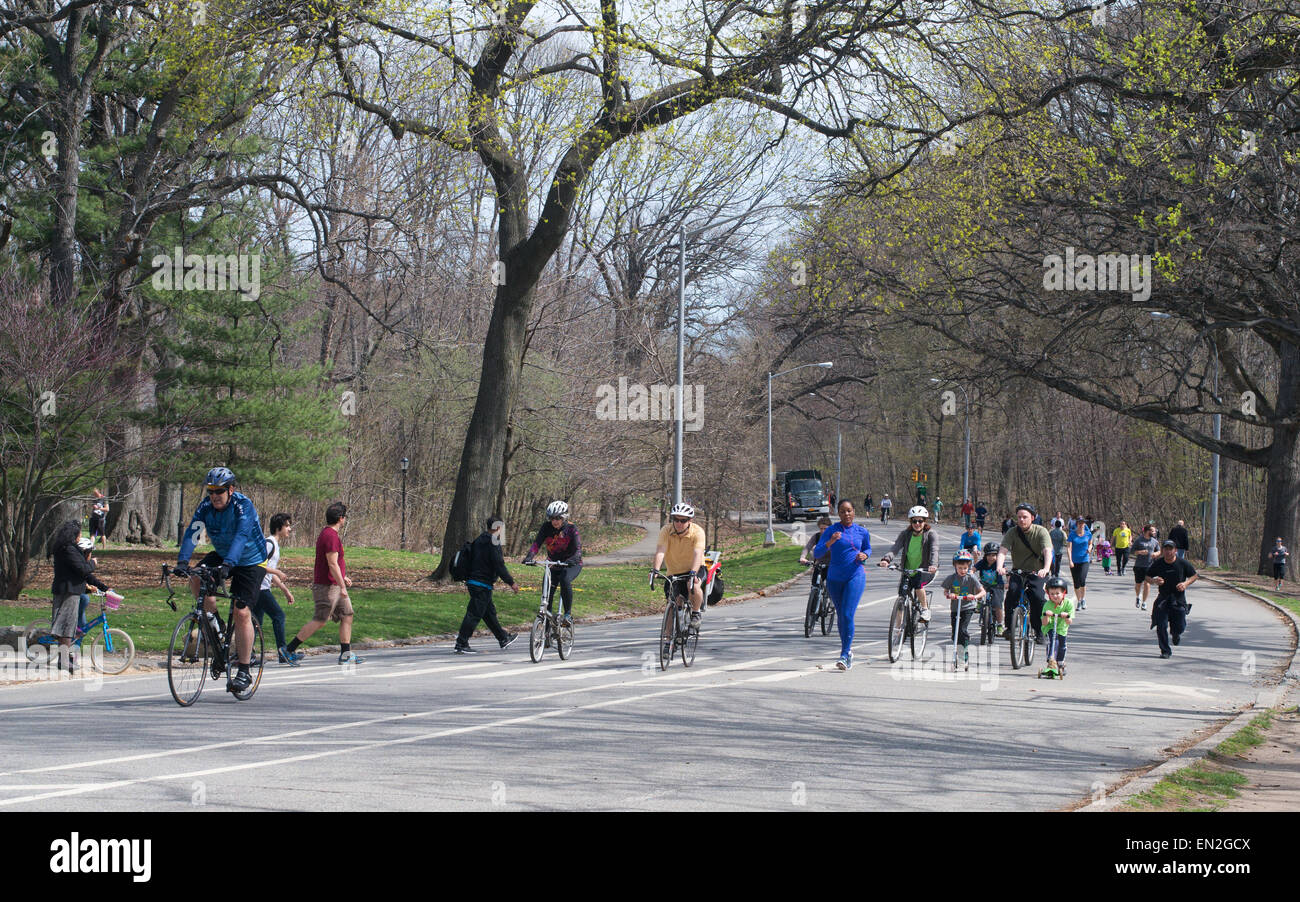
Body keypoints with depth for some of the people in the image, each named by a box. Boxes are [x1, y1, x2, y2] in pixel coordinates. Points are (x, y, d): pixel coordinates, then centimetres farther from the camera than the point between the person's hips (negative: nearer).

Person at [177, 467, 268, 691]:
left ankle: (244, 673, -7)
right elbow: (192, 533, -21)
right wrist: (182, 560, -38)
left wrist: (228, 563, -53)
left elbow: (241, 536, -39)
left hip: (250, 562, -6)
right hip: (222, 555, 6)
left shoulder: (243, 505, -25)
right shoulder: (205, 507, -10)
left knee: (242, 613, -14)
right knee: (196, 580, -21)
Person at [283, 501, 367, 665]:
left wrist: (342, 577, 30)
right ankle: (289, 649, -4)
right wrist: (342, 586, -21)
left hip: (334, 585, 11)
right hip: (327, 586, -11)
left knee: (347, 615, 9)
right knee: (319, 621, -8)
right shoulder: (331, 536, -18)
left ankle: (346, 654, 11)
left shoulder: (327, 533, 15)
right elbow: (332, 564, -22)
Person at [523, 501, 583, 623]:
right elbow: (537, 543, -19)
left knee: (565, 580, -35)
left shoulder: (571, 529, -17)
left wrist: (573, 559, -48)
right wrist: (529, 556, -38)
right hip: (553, 565, 4)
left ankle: (568, 614, -25)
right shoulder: (547, 528, -9)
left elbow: (578, 549, -26)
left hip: (571, 564, -4)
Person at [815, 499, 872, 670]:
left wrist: (864, 555, -1)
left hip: (855, 576, -2)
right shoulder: (831, 531, -2)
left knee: (848, 615, -15)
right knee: (841, 615, 14)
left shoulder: (862, 532, 4)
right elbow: (816, 553, -8)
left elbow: (868, 548, 23)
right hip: (834, 578, 2)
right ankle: (848, 649, 32)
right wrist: (830, 542, -26)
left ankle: (844, 655, -15)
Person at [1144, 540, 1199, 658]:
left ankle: (1175, 634, 41)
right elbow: (1147, 577, 7)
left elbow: (1194, 576, 4)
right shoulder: (1158, 564, -5)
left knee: (1179, 628, 2)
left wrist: (1186, 583, -15)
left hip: (1179, 599, 0)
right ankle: (1165, 651, 6)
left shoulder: (1183, 563, -8)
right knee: (1161, 626, -8)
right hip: (1163, 598, 0)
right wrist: (1154, 581, -16)